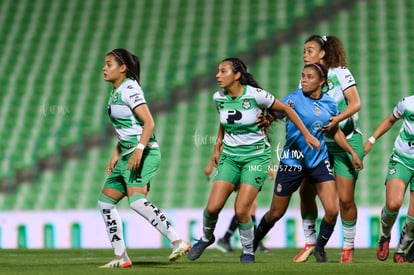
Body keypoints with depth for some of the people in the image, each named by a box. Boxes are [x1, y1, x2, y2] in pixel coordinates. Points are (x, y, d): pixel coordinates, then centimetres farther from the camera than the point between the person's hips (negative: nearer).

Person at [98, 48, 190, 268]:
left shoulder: (129, 89, -11)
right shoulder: (116, 92, 17)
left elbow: (149, 122, -18)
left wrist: (139, 150, -27)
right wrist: (116, 155, 20)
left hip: (144, 153, -10)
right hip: (127, 155, 10)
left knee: (136, 201, -26)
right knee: (105, 202, 11)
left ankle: (178, 242, -28)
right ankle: (121, 257, 14)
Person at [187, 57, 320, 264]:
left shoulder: (256, 95, -17)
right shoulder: (219, 98, -2)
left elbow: (286, 109, -4)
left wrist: (306, 134, 0)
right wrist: (217, 146, 19)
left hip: (256, 156, -4)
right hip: (230, 156, 4)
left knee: (241, 211, -14)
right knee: (212, 207, -9)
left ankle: (248, 251, 10)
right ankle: (206, 238, 22)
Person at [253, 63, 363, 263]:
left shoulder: (329, 104, 2)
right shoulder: (294, 99, -11)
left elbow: (336, 132, 16)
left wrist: (352, 152, 13)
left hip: (319, 160, 3)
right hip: (292, 161, -3)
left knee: (332, 210, -8)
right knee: (275, 214, 5)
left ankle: (320, 248, 17)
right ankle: (251, 245, 27)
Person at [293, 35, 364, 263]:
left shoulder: (340, 73, -9)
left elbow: (355, 103, -17)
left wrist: (338, 118, -35)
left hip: (347, 141, -5)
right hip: (318, 142, 5)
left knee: (345, 199, -7)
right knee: (306, 191, -4)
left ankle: (348, 247, 8)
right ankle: (309, 242, 11)